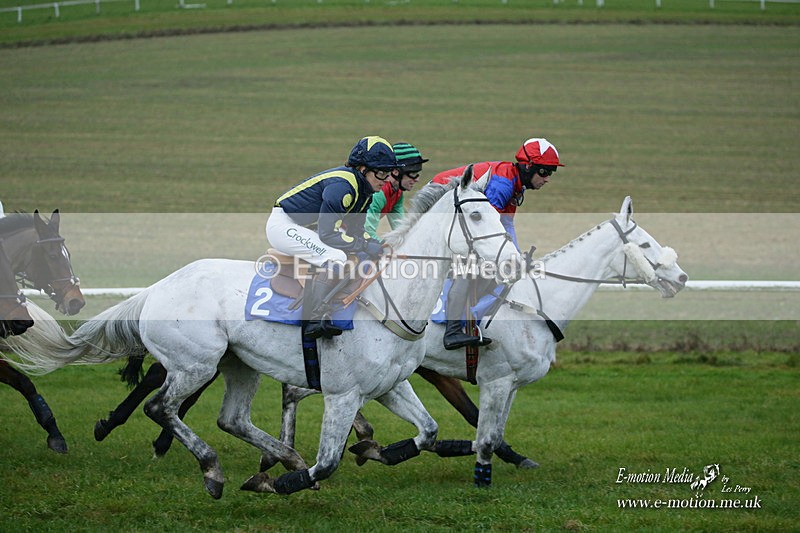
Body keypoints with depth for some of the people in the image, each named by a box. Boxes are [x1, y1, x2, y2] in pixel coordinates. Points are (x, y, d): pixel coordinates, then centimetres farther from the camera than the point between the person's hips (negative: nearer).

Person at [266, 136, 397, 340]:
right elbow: (328, 234, -27)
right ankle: (313, 320, -28)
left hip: (302, 227, 11)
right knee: (336, 257, -25)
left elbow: (355, 229, 11)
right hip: (283, 225, -11)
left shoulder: (363, 189, 5)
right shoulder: (341, 186, -26)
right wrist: (365, 246, -24)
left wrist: (373, 243, -8)